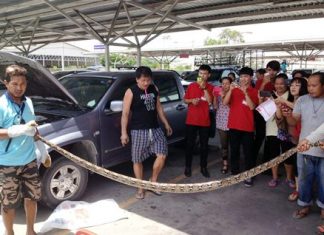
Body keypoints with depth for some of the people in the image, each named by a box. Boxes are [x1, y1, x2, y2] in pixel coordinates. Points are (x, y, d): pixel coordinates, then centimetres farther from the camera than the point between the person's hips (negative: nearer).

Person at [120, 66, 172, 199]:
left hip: (155, 129, 4)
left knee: (162, 154, -5)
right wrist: (124, 132, -13)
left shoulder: (154, 89, 7)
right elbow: (125, 113, -8)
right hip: (138, 130, -4)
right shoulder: (131, 92, -7)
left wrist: (166, 124, 17)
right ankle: (140, 187, 20)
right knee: (137, 160, 4)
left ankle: (153, 180, 17)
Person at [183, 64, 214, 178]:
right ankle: (188, 166, 17)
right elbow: (185, 100, 10)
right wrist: (191, 100, -10)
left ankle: (203, 167, 21)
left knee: (204, 145, 8)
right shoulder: (191, 86, 4)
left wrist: (204, 87, -18)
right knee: (189, 144, 6)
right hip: (191, 120, 0)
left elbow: (210, 101, -14)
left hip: (205, 121, 0)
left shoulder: (210, 87, 1)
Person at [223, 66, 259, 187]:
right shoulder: (234, 89, 6)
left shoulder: (254, 92, 2)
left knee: (248, 152, 3)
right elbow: (225, 103, -7)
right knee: (234, 151, 9)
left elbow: (252, 106, -13)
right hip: (234, 125, 2)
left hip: (248, 126, -2)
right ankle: (234, 173, 20)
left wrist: (245, 92, -22)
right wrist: (230, 89, -20)